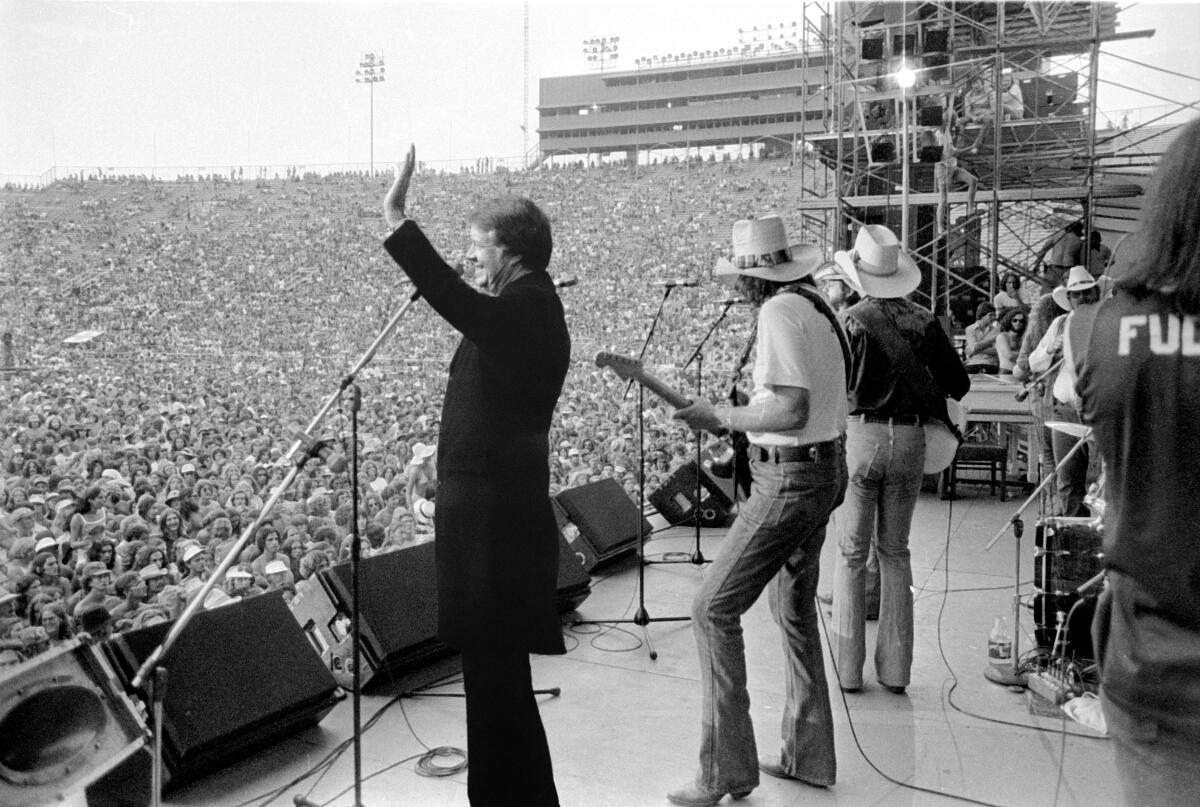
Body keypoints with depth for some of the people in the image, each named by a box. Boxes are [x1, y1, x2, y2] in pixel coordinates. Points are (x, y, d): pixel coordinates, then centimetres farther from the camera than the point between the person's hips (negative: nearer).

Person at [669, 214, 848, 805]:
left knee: (714, 610, -4)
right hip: (827, 468, 10)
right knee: (794, 609, 20)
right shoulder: (819, 307, 11)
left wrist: (722, 417, -13)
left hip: (789, 480, -10)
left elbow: (792, 410, -25)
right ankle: (806, 756, 31)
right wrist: (742, 417, 14)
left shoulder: (780, 312, -17)